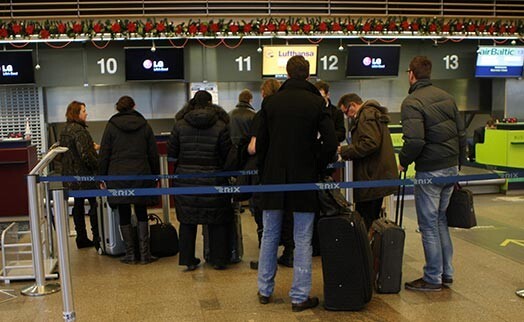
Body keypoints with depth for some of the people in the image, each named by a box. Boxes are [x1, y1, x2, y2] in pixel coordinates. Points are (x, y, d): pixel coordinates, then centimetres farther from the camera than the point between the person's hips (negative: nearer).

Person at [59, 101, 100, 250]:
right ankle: (97, 239, 0)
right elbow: (85, 155, -24)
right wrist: (99, 165, -12)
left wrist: (91, 147, 20)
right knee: (94, 205, -2)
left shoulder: (65, 130, 11)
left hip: (70, 176, 9)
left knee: (78, 205, 13)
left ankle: (82, 239, 21)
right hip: (84, 175, -9)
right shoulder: (79, 130, -18)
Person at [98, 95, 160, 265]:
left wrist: (102, 177, 7)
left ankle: (130, 254, 9)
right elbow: (153, 154, 7)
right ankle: (145, 253, 7)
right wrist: (155, 176, 15)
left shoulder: (111, 126, 1)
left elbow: (104, 154, 0)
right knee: (142, 214, 9)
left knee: (124, 216, 6)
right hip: (141, 175, 2)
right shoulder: (144, 125, 6)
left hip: (118, 176, -1)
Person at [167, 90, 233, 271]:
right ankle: (219, 259, 15)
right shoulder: (220, 126, -6)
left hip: (185, 178, 2)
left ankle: (188, 260, 17)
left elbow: (171, 152, 3)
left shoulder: (180, 124, -1)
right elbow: (228, 154, -4)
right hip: (212, 180, -2)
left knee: (187, 221, 11)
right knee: (217, 222, 10)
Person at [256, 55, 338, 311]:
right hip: (304, 180, -2)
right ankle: (300, 297, 10)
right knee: (302, 240, 5)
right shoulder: (316, 103, -6)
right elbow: (330, 143, -12)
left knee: (269, 236, 14)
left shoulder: (270, 102, 0)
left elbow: (260, 143, 3)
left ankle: (265, 290, 24)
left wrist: (264, 174, 13)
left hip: (273, 178, 3)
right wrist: (317, 168, 4)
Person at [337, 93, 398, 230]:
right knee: (373, 220, 16)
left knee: (364, 223, -7)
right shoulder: (373, 113, 21)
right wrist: (347, 150, 14)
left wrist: (345, 151, -15)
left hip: (372, 178, -11)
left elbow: (370, 143, -24)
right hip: (379, 176, 11)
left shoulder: (367, 115, -12)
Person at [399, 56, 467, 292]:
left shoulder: (412, 102, -14)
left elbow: (415, 140, -24)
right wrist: (458, 163, 19)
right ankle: (446, 273, 26)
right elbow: (461, 133, 12)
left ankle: (433, 279, 10)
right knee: (440, 220, 18)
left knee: (429, 224, 2)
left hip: (429, 171, -8)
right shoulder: (447, 97, 11)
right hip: (451, 168, 8)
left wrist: (403, 161, -7)